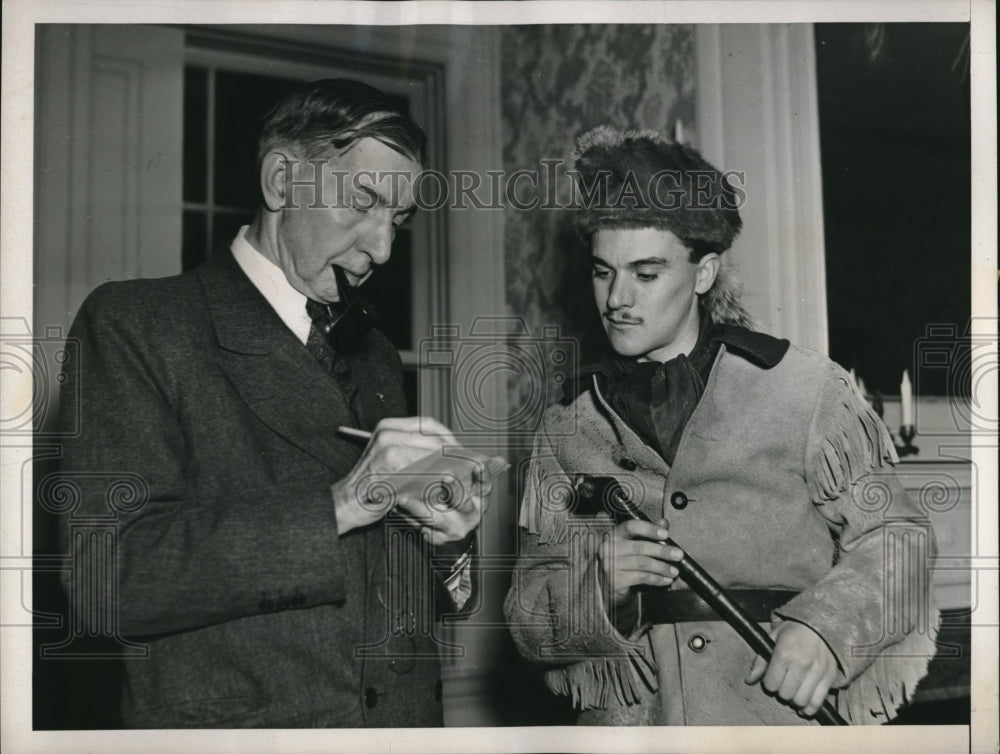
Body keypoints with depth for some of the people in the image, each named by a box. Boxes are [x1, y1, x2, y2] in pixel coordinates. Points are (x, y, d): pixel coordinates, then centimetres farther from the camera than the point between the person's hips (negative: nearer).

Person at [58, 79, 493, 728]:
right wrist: (337, 506, -23)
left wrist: (445, 542, -8)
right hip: (230, 723, -4)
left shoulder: (375, 357, 8)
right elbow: (108, 572, -20)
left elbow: (400, 597, 13)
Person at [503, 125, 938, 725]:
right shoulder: (567, 429, 8)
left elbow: (896, 537, 4)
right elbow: (527, 616, 8)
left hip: (786, 717, -3)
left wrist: (825, 629, -12)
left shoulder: (802, 387, 1)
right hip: (629, 724, 3)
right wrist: (597, 588, -12)